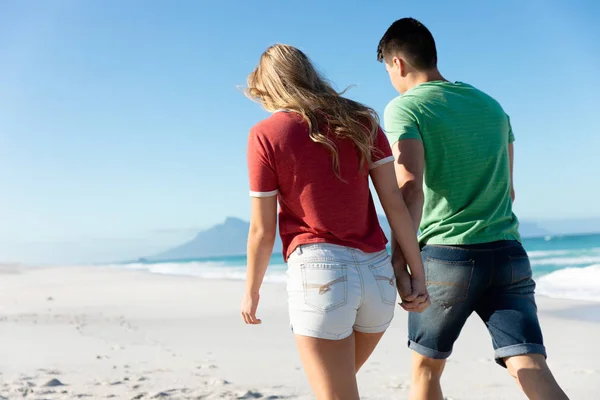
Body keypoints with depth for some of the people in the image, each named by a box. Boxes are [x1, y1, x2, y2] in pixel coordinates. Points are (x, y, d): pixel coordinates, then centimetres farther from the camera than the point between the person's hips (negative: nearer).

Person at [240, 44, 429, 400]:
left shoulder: (266, 135, -3)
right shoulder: (361, 121, 8)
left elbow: (263, 230, -1)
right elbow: (395, 202, 4)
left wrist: (251, 291, 13)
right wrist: (418, 274, 7)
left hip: (319, 271, -5)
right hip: (378, 273, 5)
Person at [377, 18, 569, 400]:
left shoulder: (404, 108, -3)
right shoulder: (491, 105, 15)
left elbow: (410, 186, -21)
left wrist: (399, 258, -31)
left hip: (446, 255, -4)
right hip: (509, 254, 5)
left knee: (426, 367, 16)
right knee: (532, 369, -3)